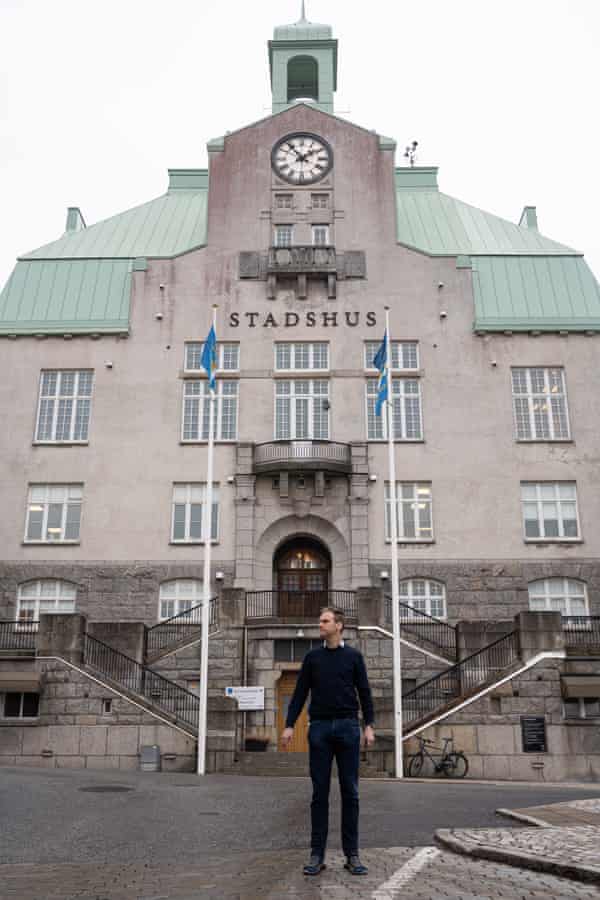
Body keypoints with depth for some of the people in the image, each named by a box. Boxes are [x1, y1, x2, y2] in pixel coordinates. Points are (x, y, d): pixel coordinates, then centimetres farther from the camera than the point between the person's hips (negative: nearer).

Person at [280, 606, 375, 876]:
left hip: (347, 727, -1)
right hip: (319, 726, 1)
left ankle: (352, 854, 9)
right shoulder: (312, 656, 10)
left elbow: (364, 692, 6)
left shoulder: (353, 656, 7)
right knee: (319, 793, 3)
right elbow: (300, 693, 9)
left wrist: (369, 726, -5)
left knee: (350, 792, 2)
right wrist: (289, 725, 1)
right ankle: (317, 854, 8)